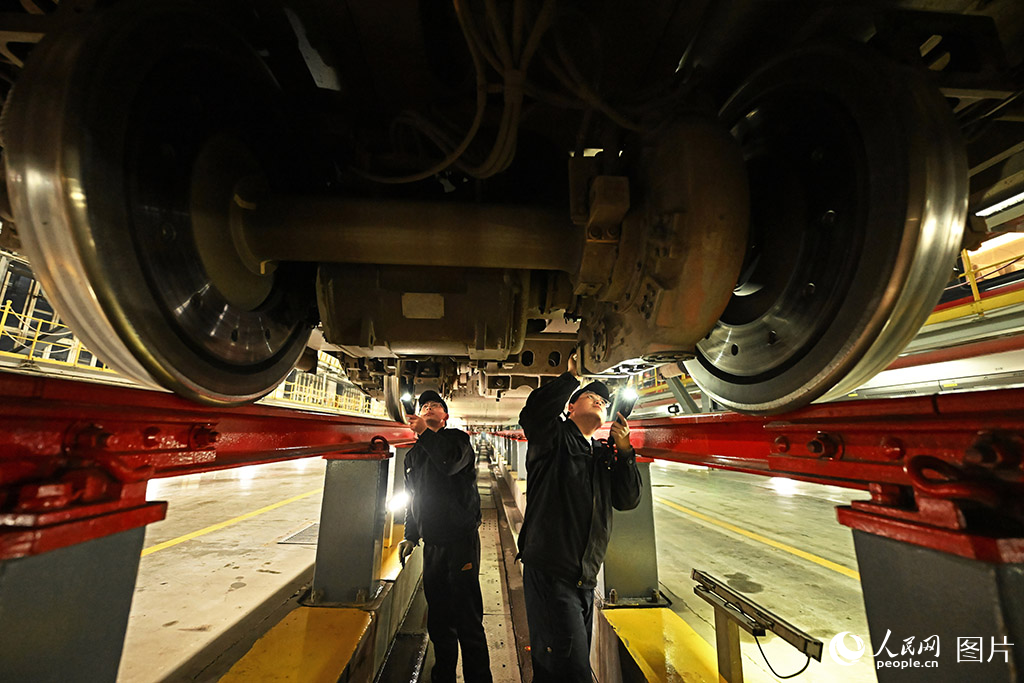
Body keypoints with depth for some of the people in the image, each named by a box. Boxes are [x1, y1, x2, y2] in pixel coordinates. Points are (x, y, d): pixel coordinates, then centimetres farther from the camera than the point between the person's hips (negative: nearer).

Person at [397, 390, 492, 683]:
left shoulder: (456, 438, -2)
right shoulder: (413, 455, 16)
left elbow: (450, 464, -25)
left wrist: (424, 432, -20)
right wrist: (410, 536, 19)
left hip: (460, 540, -6)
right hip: (432, 544, 6)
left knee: (467, 618, -3)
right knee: (438, 620, 15)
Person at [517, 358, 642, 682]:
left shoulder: (604, 456, 16)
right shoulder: (554, 438, -3)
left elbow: (628, 500, 8)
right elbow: (533, 414, -26)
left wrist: (624, 452, -4)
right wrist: (572, 375, -19)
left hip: (585, 581, 7)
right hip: (549, 575, -7)